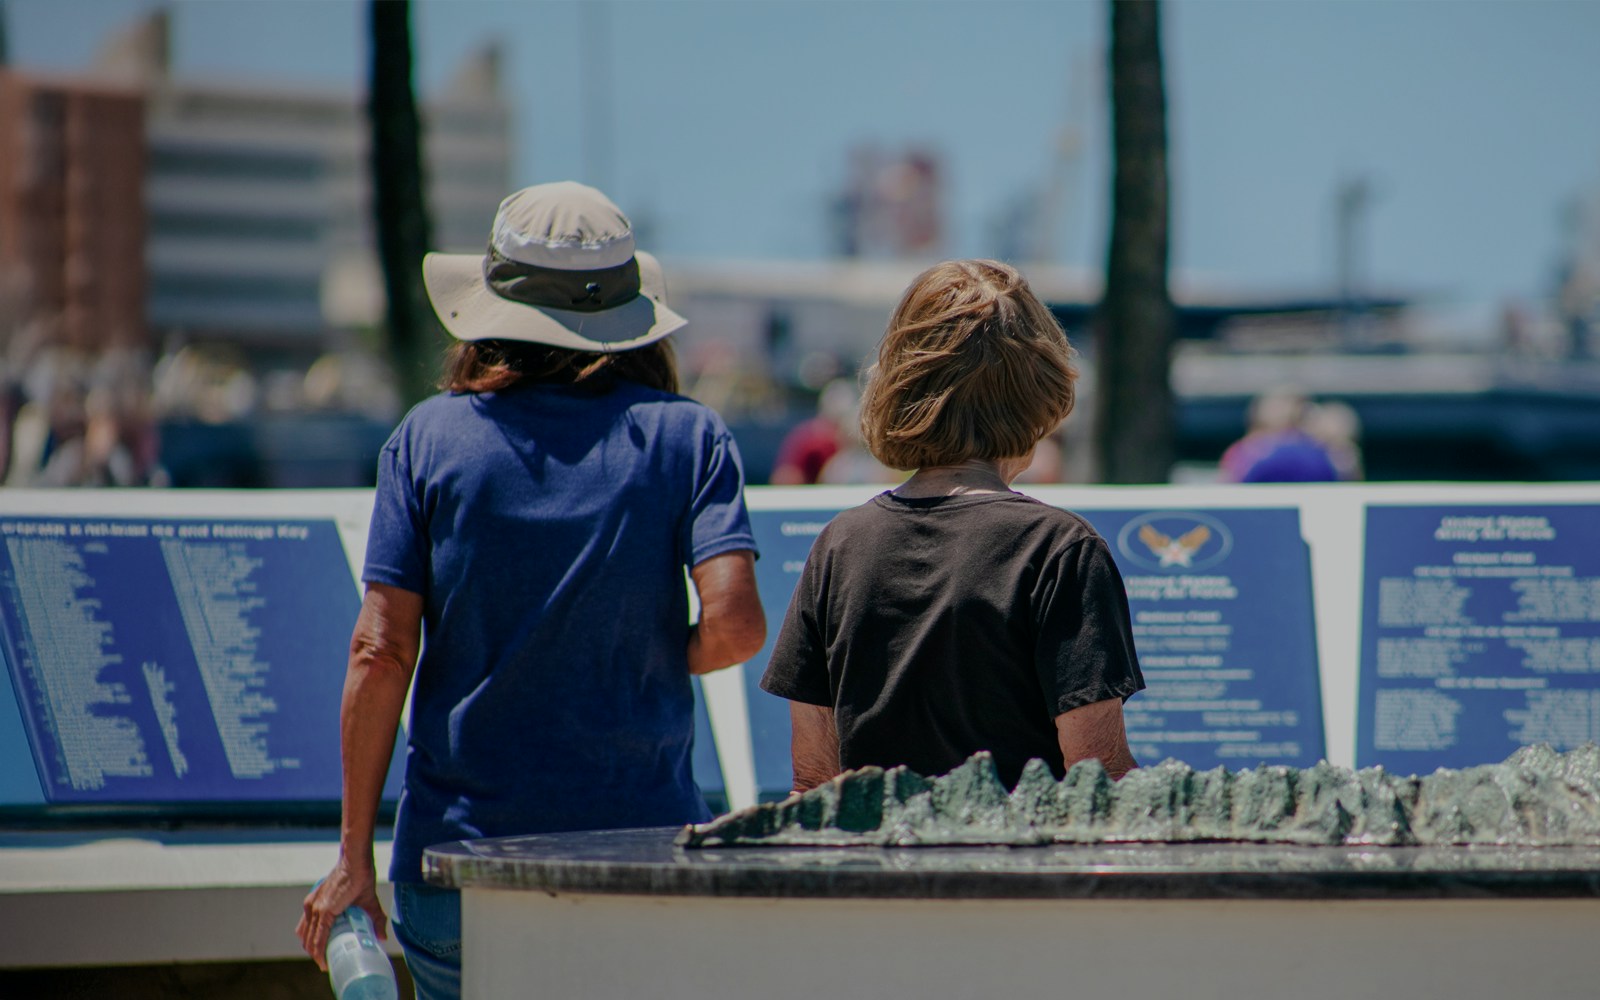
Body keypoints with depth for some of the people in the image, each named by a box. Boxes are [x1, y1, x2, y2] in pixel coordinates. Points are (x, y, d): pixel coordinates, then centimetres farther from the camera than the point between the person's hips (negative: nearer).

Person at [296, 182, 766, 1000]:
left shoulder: (429, 437, 2)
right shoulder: (685, 437, 1)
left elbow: (381, 651, -2)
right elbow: (733, 624, -12)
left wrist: (354, 857, 2)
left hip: (460, 844, 1)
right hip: (641, 839, 0)